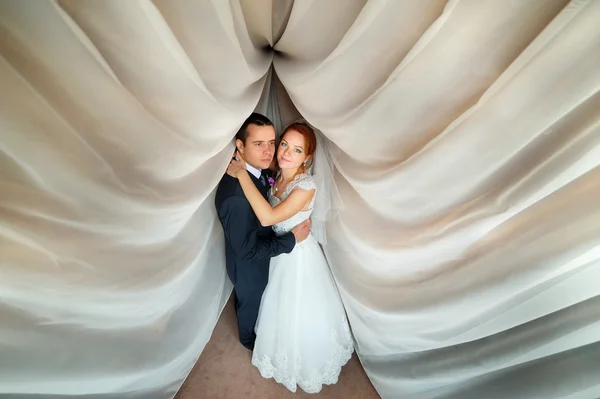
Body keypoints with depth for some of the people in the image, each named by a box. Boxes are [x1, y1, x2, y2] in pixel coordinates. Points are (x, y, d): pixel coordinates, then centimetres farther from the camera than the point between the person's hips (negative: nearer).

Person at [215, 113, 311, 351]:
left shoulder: (252, 170, -14)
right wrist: (292, 239, -25)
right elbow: (247, 250, -31)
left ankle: (251, 328, 66)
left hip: (256, 255, 7)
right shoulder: (236, 196, -42)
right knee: (251, 303, 25)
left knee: (248, 299, 35)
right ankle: (250, 338, 57)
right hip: (249, 266, -7)